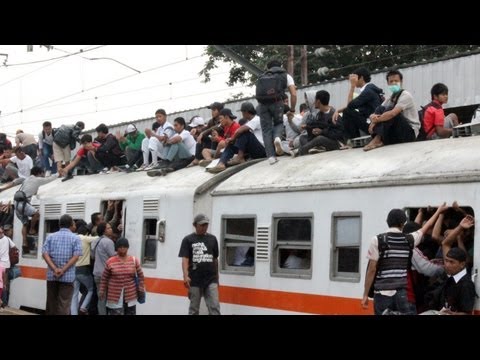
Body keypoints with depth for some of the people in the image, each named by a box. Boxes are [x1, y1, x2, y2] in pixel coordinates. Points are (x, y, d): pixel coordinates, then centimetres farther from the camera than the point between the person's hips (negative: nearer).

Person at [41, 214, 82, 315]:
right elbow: (75, 256, -11)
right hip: (67, 276, -3)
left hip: (51, 275, 3)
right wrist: (63, 270, -14)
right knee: (64, 305, -2)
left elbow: (45, 253, -4)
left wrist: (55, 269, -13)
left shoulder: (50, 237, 8)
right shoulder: (75, 238, 0)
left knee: (51, 304, 12)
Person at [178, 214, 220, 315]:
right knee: (193, 309, 7)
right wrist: (186, 276, -22)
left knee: (215, 307, -6)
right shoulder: (188, 240, 1)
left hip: (211, 280, 2)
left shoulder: (212, 239, 12)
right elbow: (185, 259, -8)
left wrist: (217, 277, 19)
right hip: (195, 280, -2)